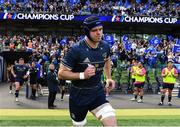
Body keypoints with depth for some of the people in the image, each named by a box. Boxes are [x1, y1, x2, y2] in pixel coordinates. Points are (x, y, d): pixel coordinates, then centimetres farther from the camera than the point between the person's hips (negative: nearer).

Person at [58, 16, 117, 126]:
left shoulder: (105, 46, -3)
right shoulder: (76, 50, -21)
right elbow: (61, 73, -17)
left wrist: (109, 78, 15)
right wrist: (83, 75, -28)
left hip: (97, 92, 3)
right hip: (79, 95, -3)